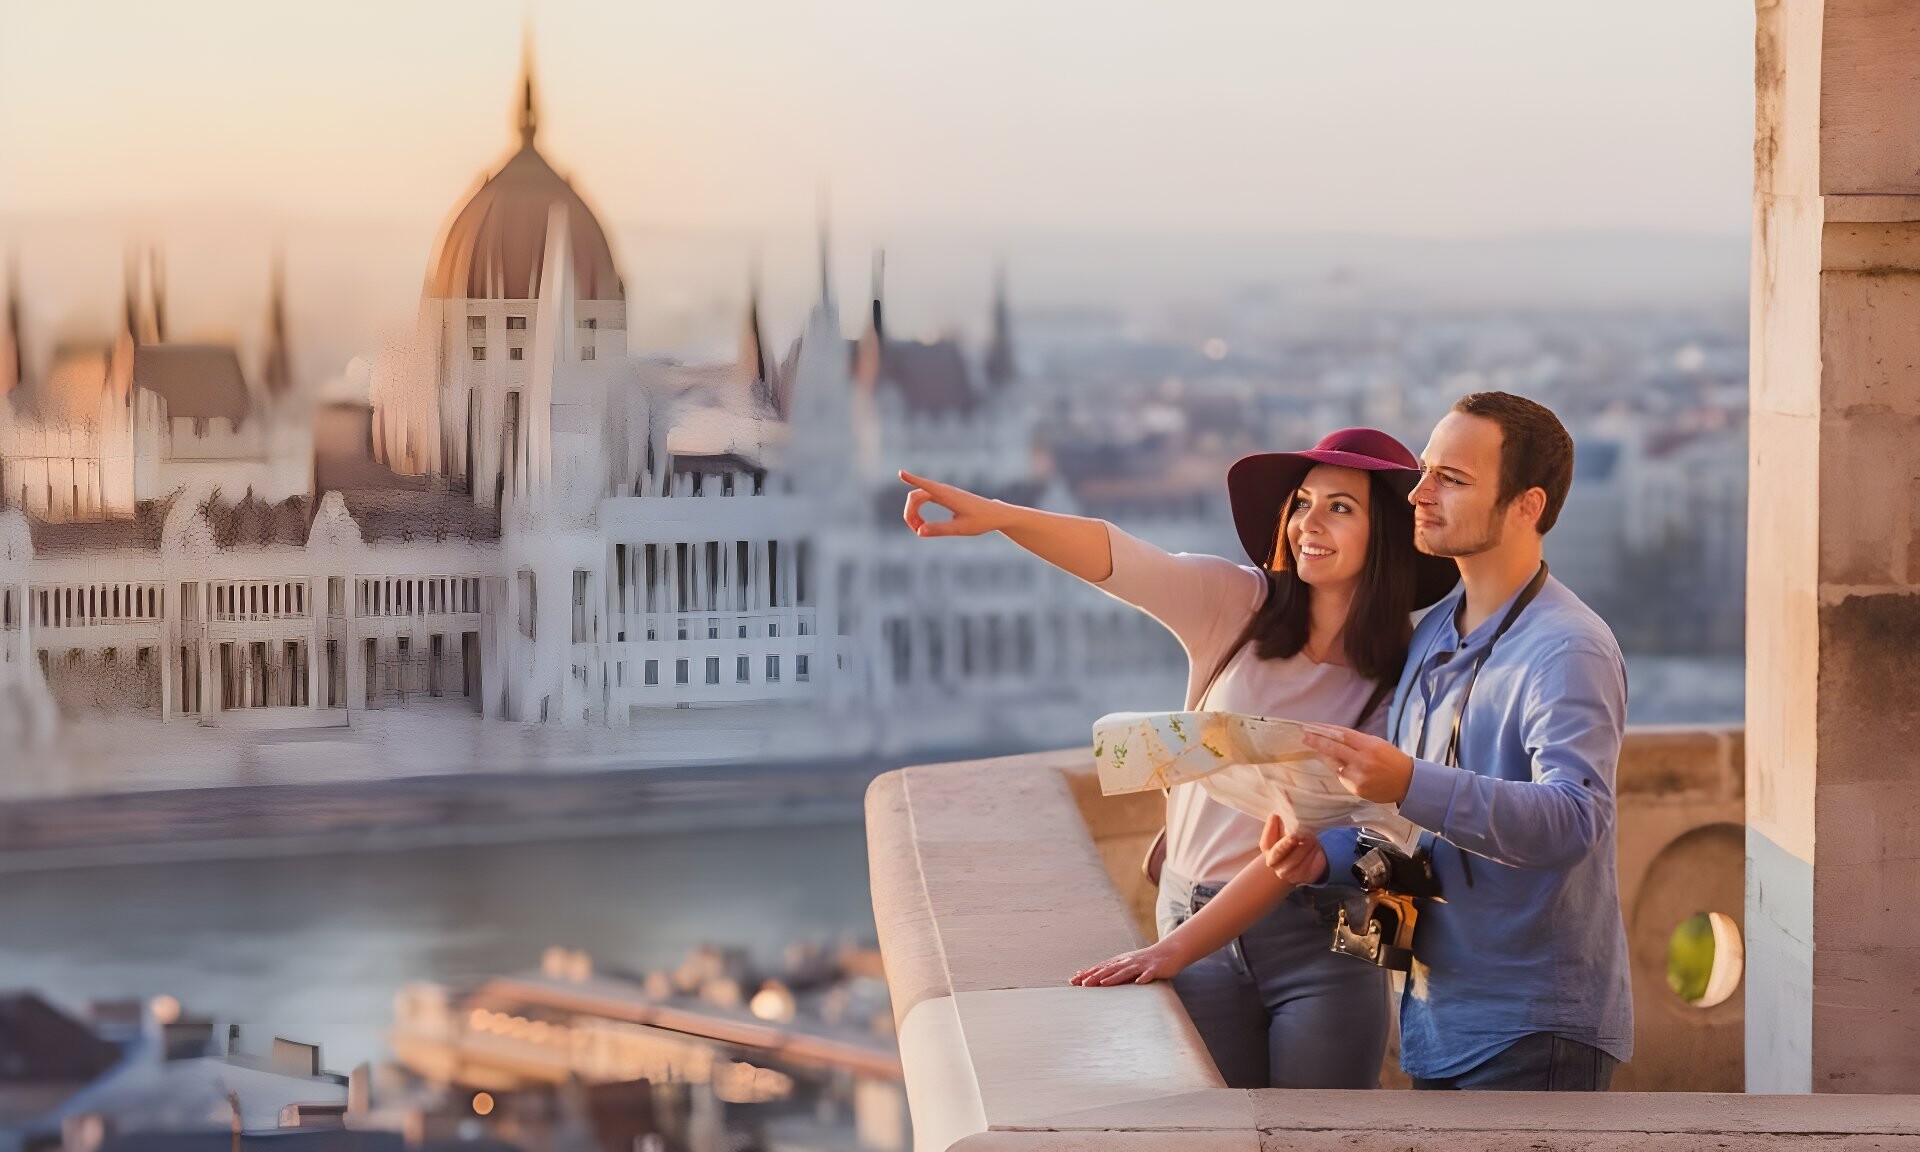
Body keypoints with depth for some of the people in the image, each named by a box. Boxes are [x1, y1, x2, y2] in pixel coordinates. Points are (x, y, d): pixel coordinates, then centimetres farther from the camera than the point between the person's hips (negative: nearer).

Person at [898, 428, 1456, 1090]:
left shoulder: (1398, 682, -6)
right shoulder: (1237, 608, 0)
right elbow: (1124, 562, -17)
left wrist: (1178, 949, -17)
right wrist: (996, 515, -35)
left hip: (1319, 944, -1)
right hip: (1196, 921, 2)